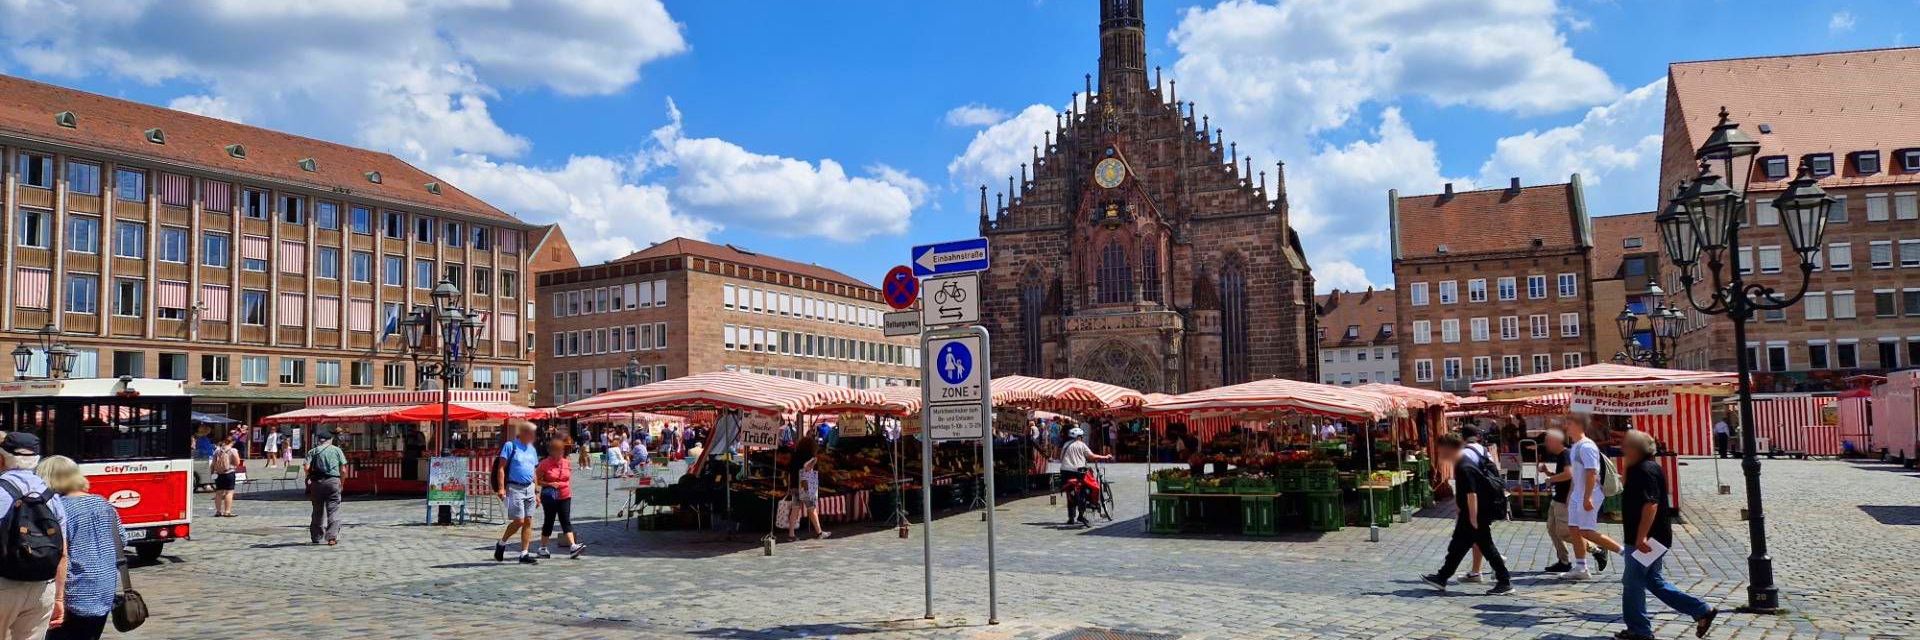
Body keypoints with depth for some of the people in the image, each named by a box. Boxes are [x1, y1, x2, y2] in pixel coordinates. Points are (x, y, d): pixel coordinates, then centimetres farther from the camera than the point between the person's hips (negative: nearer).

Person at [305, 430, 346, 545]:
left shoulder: (313, 451, 7)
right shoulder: (337, 450, 7)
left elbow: (307, 468, -7)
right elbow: (343, 469, 2)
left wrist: (309, 479, 9)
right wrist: (341, 483, 12)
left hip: (317, 482, 1)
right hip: (333, 481, -1)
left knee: (318, 511, 14)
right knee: (333, 510, -1)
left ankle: (316, 537, 23)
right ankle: (332, 537, -12)